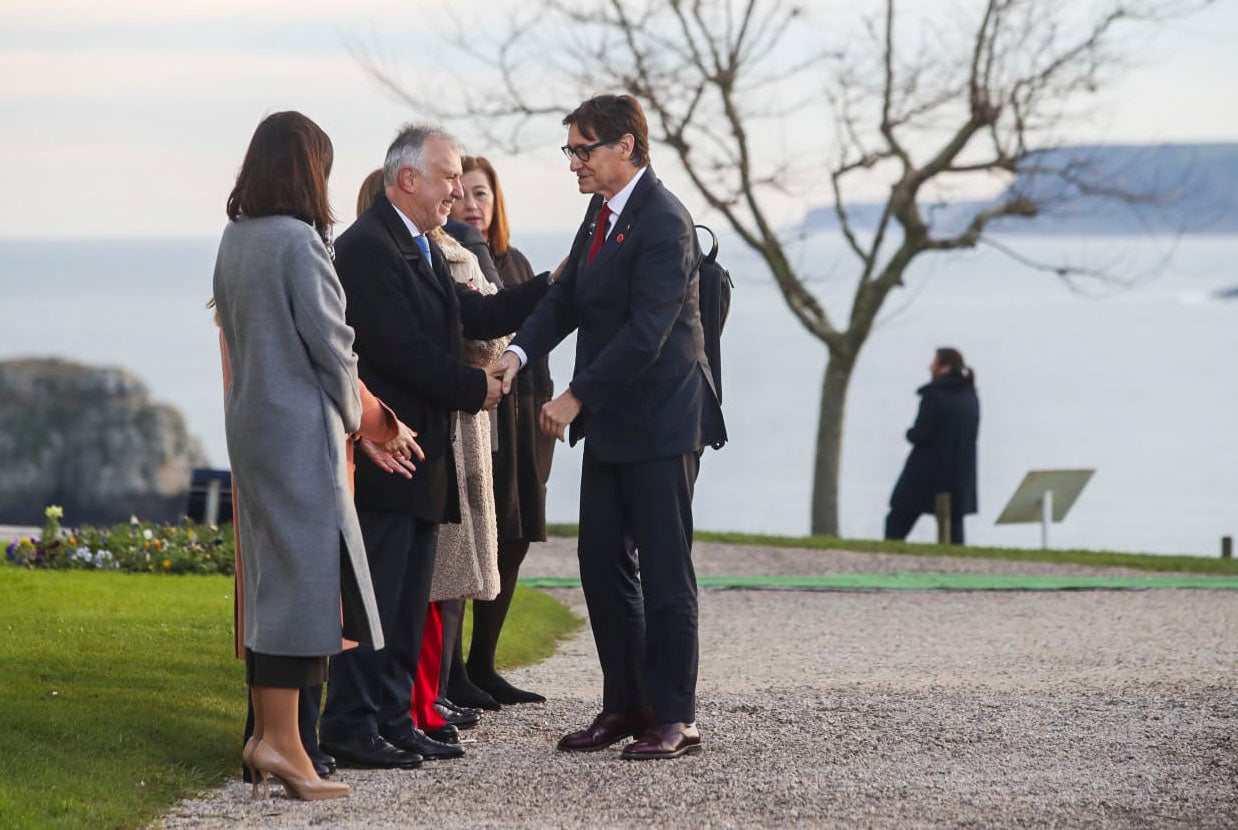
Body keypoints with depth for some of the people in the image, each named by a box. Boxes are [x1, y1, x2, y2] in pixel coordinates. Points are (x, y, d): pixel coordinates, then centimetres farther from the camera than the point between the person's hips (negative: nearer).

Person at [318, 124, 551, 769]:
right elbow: (400, 347, -20)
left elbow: (476, 316, 20)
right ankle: (351, 729, -4)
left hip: (421, 452, 10)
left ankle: (393, 721, 18)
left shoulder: (421, 248, 18)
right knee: (375, 595, -8)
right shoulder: (367, 247, -14)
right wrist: (476, 388, -11)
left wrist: (553, 286, 13)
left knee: (408, 600, 12)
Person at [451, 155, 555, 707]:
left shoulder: (514, 263, 15)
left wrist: (543, 417, 12)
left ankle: (482, 666, 17)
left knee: (511, 544, 8)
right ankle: (450, 672, 1)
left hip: (518, 419, 7)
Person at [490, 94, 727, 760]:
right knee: (603, 563, 11)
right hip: (609, 422, 9)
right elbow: (566, 298, 12)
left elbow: (645, 333, -23)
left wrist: (576, 397, -20)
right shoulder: (601, 213, 12)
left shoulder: (663, 223, -18)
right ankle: (625, 705, 20)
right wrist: (519, 352, -6)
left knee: (664, 569, -3)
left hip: (660, 421, -9)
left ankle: (674, 717, 3)